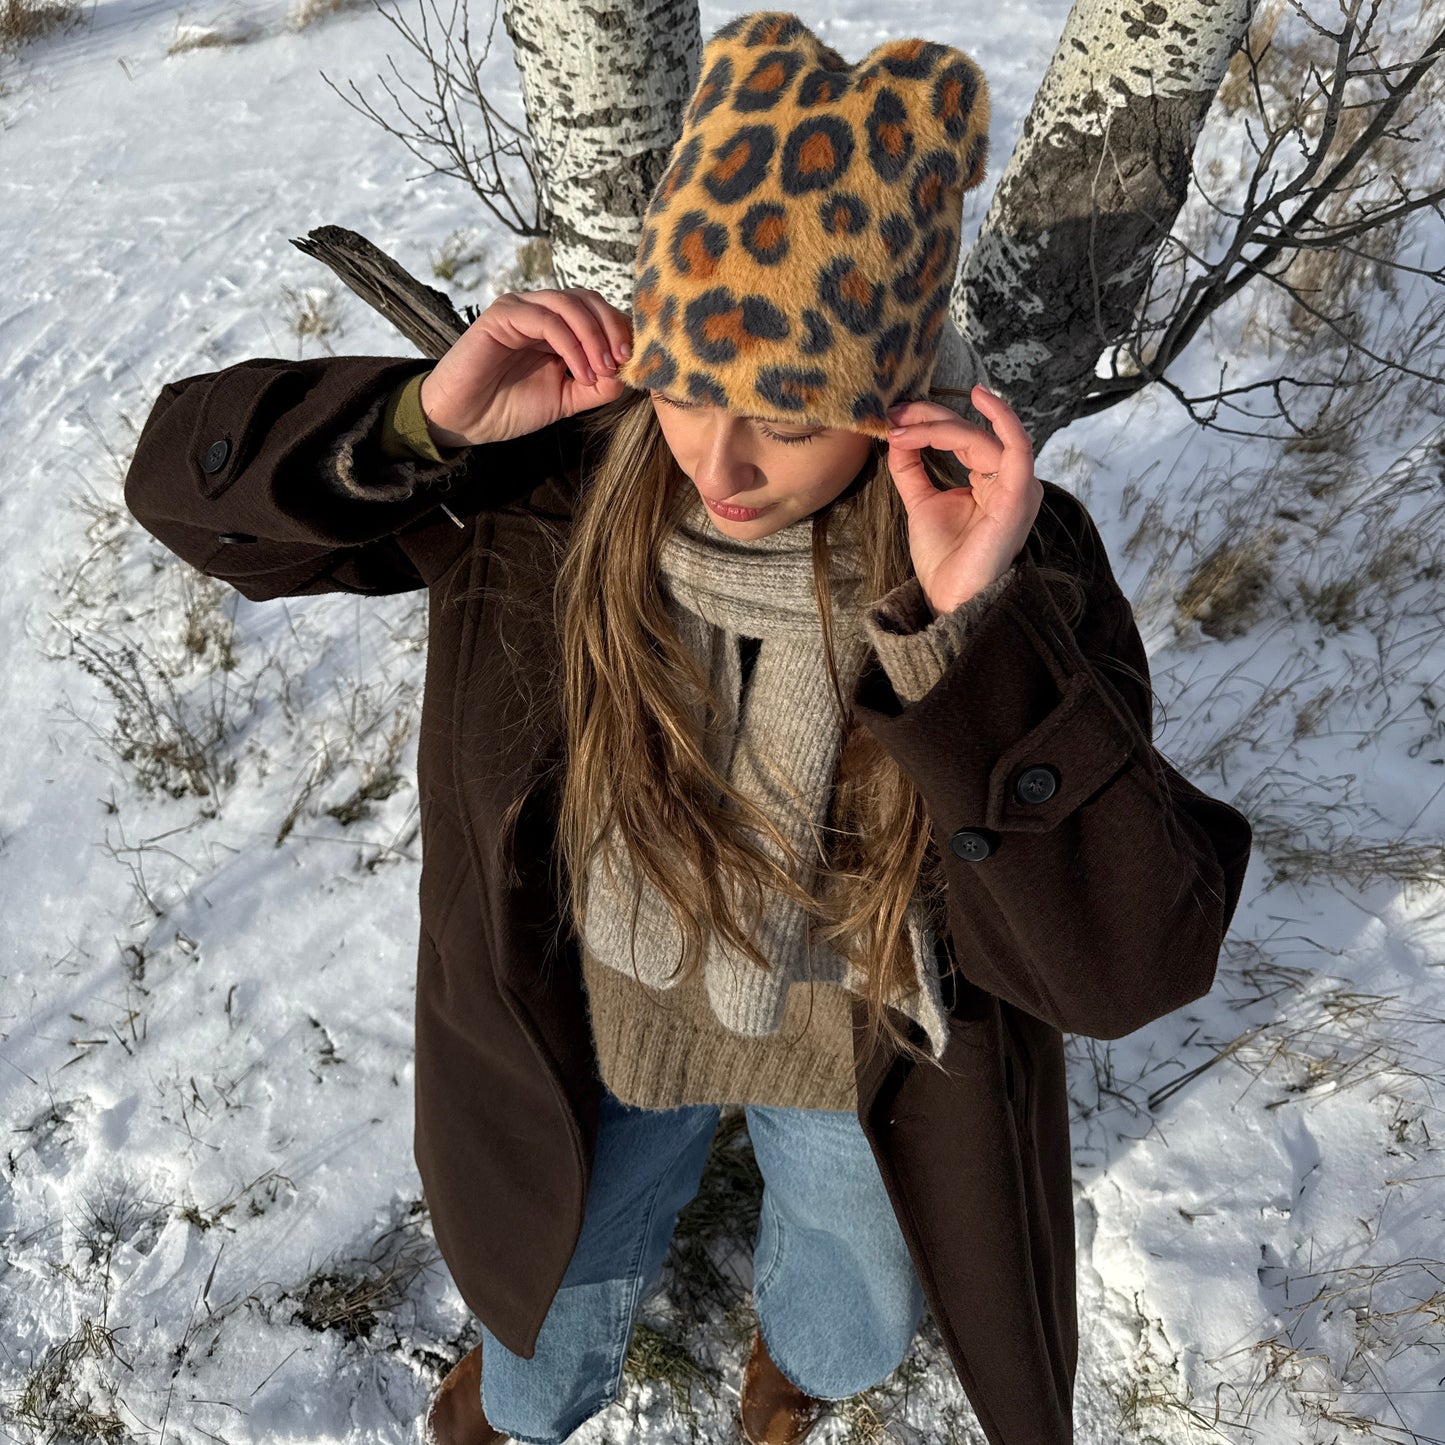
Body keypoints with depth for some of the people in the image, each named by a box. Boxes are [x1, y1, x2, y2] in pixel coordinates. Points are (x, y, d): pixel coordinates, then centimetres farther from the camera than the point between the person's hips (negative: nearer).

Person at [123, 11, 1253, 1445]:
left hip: (858, 1054, 0)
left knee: (854, 1311, 31)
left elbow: (1129, 960, -34)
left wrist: (965, 631, -46)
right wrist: (425, 421, -36)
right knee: (575, 1280, 30)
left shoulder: (1013, 557, -29)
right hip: (598, 1016, 1)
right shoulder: (552, 472, -25)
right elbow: (193, 476, -16)